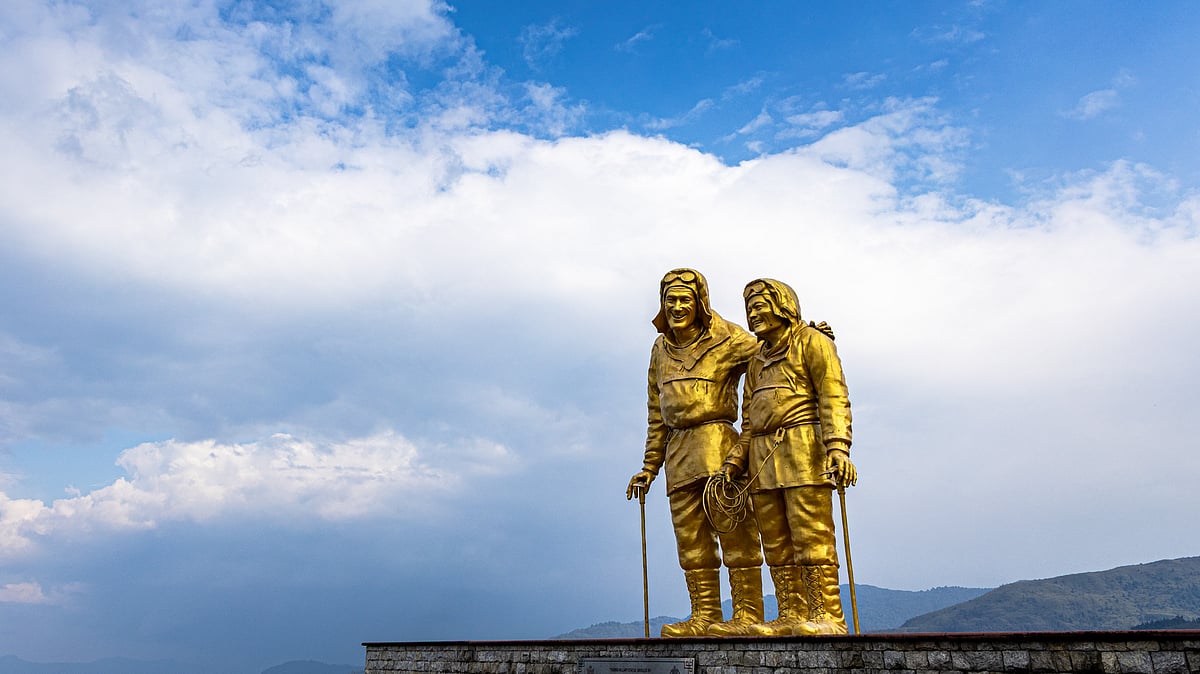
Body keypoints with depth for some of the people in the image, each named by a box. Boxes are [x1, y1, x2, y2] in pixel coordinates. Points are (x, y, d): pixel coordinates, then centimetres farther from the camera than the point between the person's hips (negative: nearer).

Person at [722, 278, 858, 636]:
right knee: (776, 544, 5)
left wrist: (837, 447, -22)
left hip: (803, 450, -7)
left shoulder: (812, 341, 3)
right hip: (763, 459, 7)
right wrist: (734, 462, 13)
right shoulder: (758, 361, 24)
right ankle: (792, 618, 9)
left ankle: (828, 617, -5)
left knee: (811, 537, -10)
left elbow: (834, 397, -9)